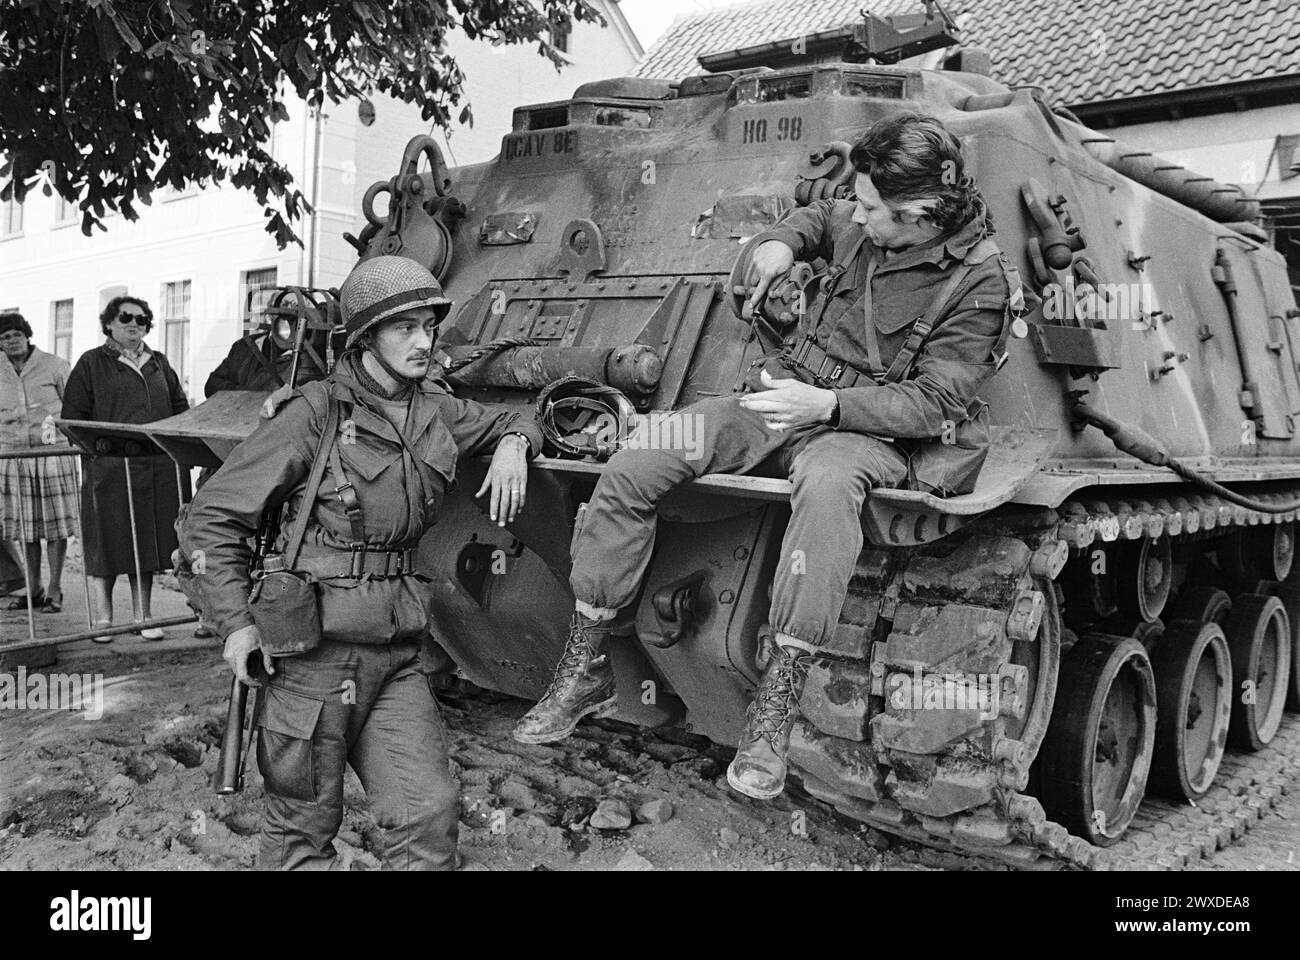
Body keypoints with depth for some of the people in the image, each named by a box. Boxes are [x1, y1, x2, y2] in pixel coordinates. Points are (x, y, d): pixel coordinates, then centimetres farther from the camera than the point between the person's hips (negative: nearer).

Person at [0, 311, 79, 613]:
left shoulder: (54, 366, 0)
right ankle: (33, 589, 18)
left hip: (52, 453, -3)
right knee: (24, 525, 7)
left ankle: (54, 590, 8)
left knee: (55, 523, 0)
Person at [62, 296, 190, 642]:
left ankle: (143, 618, 15)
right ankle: (102, 619, 5)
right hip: (108, 467, -4)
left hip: (157, 467, 4)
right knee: (106, 542, -3)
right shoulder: (91, 364, 6)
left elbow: (180, 409, 25)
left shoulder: (159, 364, 19)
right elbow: (73, 416, 3)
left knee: (147, 541, 7)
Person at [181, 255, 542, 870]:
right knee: (304, 828, 7)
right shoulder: (314, 414, -10)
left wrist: (512, 445, 3)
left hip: (398, 655, 5)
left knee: (430, 812, 0)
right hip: (313, 651, -5)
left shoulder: (434, 410, 7)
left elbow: (512, 421, 27)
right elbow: (210, 519, -6)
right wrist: (236, 621, -13)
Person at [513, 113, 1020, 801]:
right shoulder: (864, 229, 6)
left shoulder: (976, 284, -10)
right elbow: (819, 217, 31)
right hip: (783, 395, 6)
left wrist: (827, 404, -27)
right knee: (632, 465, -15)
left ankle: (775, 706, -38)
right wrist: (783, 240, 7)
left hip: (866, 431, -6)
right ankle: (583, 670, -5)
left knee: (826, 484, -45)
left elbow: (933, 402, -15)